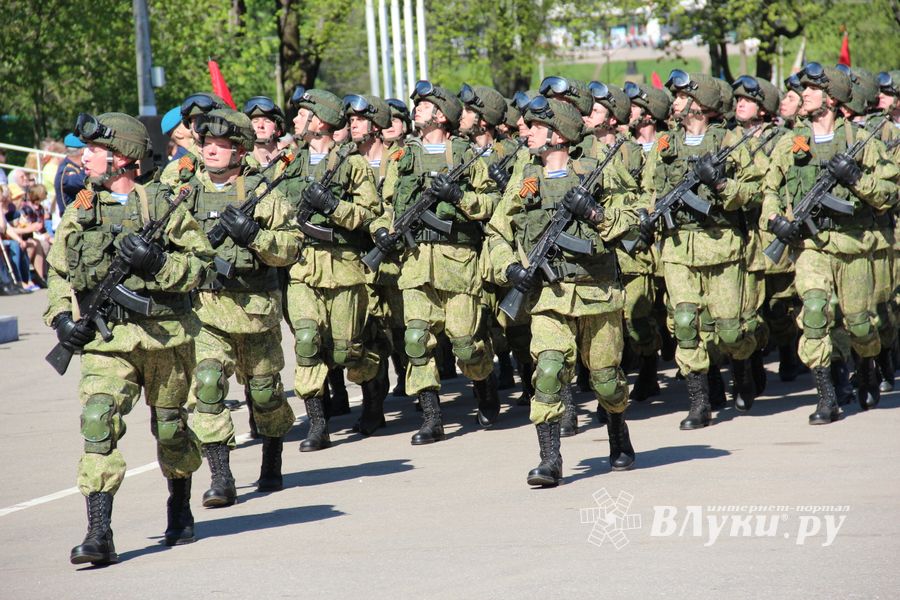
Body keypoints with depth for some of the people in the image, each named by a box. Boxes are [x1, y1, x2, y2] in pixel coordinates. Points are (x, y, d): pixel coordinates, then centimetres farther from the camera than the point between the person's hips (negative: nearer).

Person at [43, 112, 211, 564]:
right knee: (98, 425, -16)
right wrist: (62, 316, 0)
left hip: (164, 338, -1)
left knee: (171, 429, 13)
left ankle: (180, 511, 39)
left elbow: (202, 263, -2)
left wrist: (158, 264, -18)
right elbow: (59, 273, 17)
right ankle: (99, 535, -20)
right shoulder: (79, 213, 9)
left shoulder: (163, 205, -1)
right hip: (104, 340, 1)